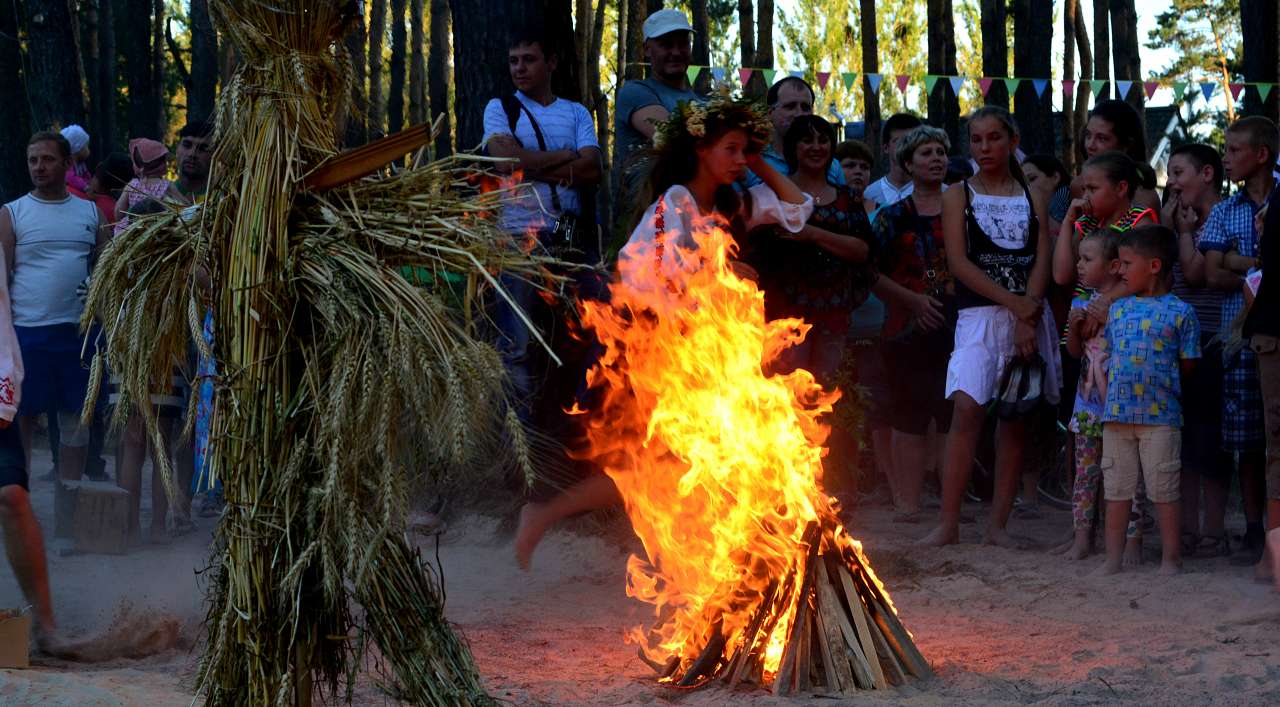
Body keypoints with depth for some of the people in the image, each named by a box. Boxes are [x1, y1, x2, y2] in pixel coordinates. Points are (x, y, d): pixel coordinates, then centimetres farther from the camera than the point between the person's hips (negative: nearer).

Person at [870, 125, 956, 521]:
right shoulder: (893, 217, 9)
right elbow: (873, 273, 3)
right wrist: (913, 299, -8)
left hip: (956, 326, 0)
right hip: (910, 327, 0)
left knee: (954, 417, -3)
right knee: (909, 417, -1)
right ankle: (908, 503, 2)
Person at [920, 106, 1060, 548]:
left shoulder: (1032, 198, 12)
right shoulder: (958, 197, 6)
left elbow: (1042, 262, 2)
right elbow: (959, 262, -5)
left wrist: (1028, 320, -13)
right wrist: (1015, 304, -13)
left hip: (1030, 316, 2)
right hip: (980, 315, -2)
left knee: (1016, 417, 2)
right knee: (967, 408, -17)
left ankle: (998, 525, 5)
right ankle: (948, 524, -17)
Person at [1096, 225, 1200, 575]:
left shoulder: (1180, 312, -4)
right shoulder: (1118, 309, 12)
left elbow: (1186, 365, 0)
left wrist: (1154, 383, 0)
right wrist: (1110, 394, 8)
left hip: (1160, 416, -5)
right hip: (1116, 414, 5)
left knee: (1164, 492, 0)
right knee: (1116, 490, 9)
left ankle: (1171, 559, 8)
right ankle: (1114, 558, 16)